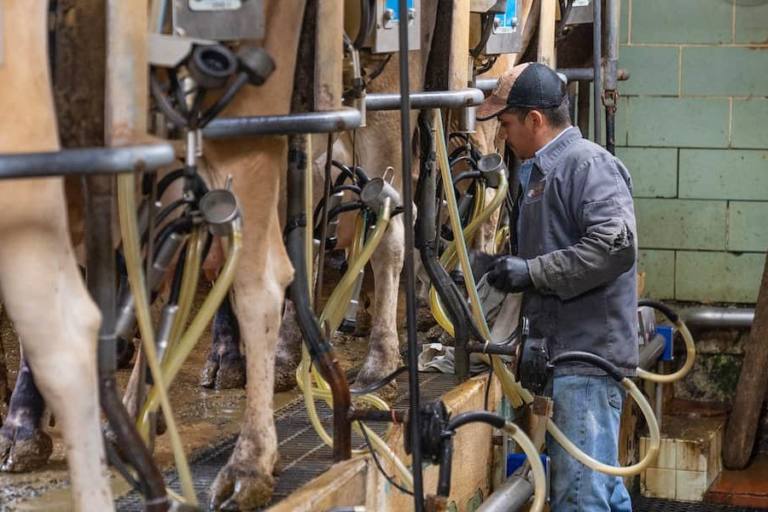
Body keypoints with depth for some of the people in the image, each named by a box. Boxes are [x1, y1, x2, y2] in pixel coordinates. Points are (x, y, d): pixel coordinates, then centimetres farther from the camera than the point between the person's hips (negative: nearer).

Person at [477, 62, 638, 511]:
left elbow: (616, 245, -24)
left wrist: (531, 272, -20)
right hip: (563, 352, 10)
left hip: (588, 355, -10)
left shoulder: (589, 164, -11)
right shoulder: (538, 173, 19)